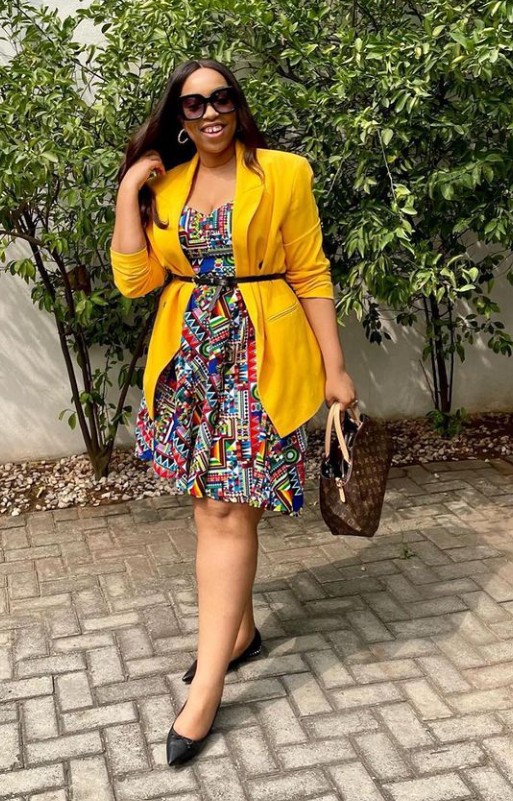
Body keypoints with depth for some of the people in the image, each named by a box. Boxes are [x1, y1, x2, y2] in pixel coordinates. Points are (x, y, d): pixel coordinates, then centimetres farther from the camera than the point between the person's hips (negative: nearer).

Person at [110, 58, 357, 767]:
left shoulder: (283, 173, -3)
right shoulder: (164, 186, 9)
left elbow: (311, 275, -2)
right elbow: (135, 278, 0)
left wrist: (334, 368, -4)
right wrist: (129, 190, -4)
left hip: (261, 357, -5)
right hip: (191, 356, 5)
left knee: (228, 509, -7)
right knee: (211, 502, 11)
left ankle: (206, 687, -3)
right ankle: (240, 629, 31)